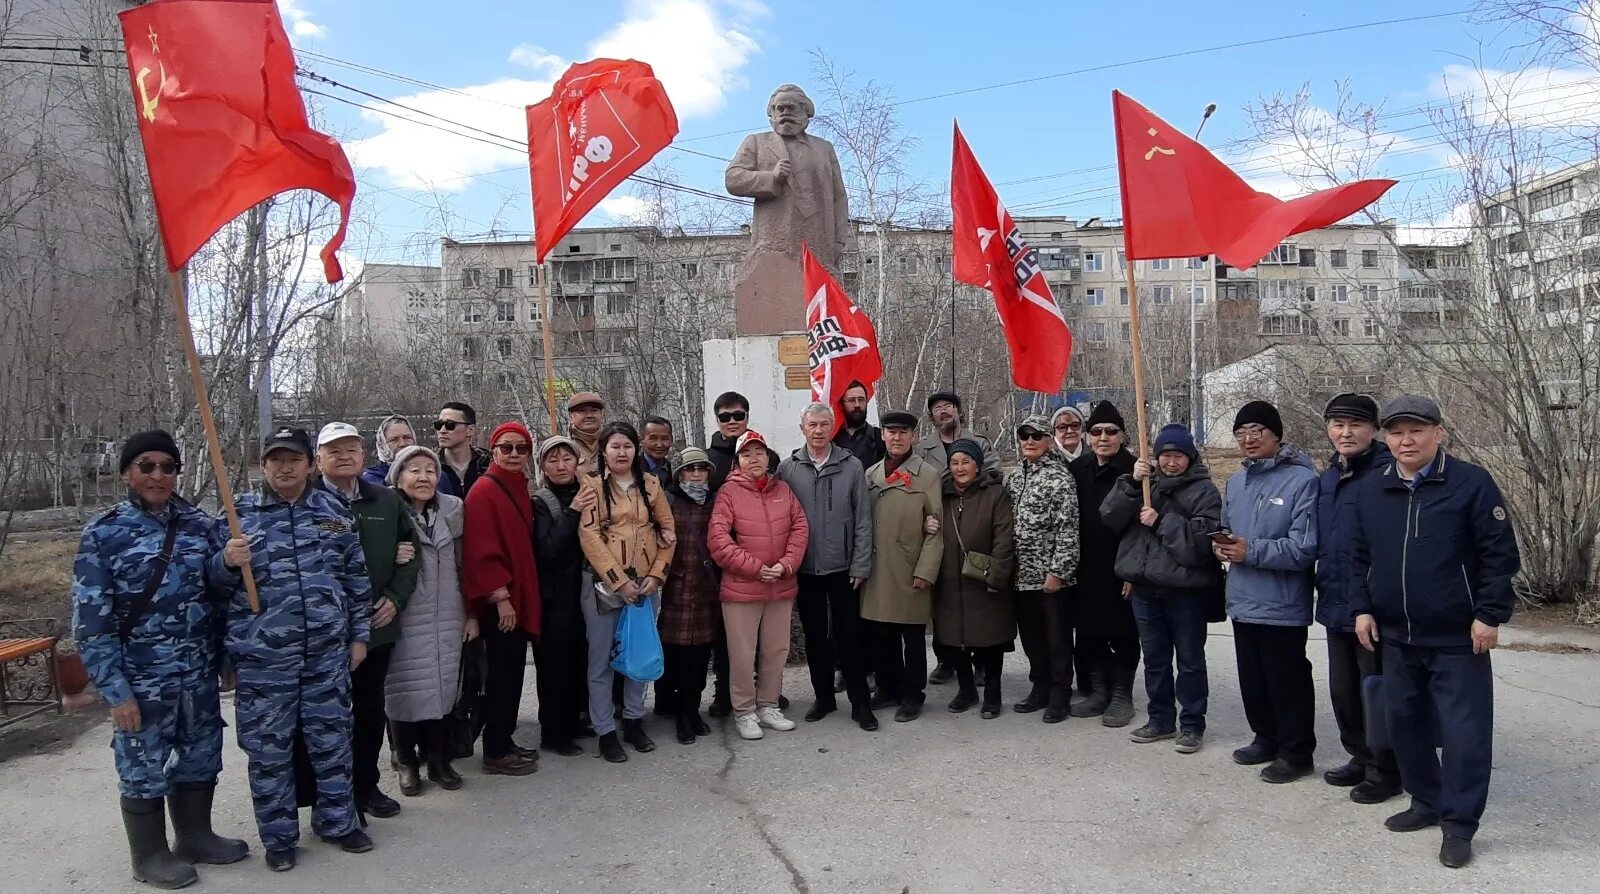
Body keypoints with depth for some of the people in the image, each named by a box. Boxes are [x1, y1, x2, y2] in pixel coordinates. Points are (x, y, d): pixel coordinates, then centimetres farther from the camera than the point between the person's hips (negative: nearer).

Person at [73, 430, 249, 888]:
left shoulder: (197, 523, 2)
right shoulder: (103, 533, -9)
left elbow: (214, 580, -2)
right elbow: (91, 621, -10)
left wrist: (228, 560, -27)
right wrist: (115, 690, -13)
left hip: (200, 672, 4)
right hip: (142, 679, -4)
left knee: (201, 757, 17)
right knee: (144, 767, 9)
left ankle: (195, 836, 37)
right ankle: (150, 855, 28)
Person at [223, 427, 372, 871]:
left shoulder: (333, 510, 4)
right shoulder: (240, 513, -1)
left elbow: (356, 577, 8)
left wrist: (359, 634, 7)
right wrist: (227, 562, -12)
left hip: (327, 650, 2)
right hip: (263, 655, -1)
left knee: (332, 739, 13)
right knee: (269, 748, 9)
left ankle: (338, 821, 30)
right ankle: (278, 836, 26)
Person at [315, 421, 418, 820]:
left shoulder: (387, 501, 7)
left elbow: (410, 550, 11)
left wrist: (396, 598, 0)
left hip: (378, 625, 5)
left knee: (371, 710, 16)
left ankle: (366, 785, 31)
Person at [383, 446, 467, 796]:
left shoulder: (453, 509, 7)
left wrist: (469, 612, 12)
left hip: (445, 619, 4)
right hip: (403, 620, -3)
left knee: (441, 688, 8)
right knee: (405, 689, 1)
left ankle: (439, 760, 22)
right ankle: (408, 764, 19)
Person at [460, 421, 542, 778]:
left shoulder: (520, 491, 13)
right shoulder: (483, 491, -13)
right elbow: (481, 550, -19)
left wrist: (521, 594, 14)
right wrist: (499, 596, -20)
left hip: (518, 597, 8)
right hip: (498, 602, -8)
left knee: (513, 671, 14)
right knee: (501, 673, -1)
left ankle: (505, 741, 26)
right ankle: (495, 753, 9)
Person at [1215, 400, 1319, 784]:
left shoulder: (1302, 480, -15)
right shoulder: (1235, 482, 11)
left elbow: (1305, 548, -21)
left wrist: (1251, 551, -20)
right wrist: (1223, 546, 1)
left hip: (1282, 605, -8)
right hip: (1243, 601, 8)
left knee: (1288, 682, 5)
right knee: (1252, 679, 19)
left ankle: (1296, 751, 21)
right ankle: (1266, 739, 35)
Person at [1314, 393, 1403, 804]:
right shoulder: (1326, 478, 10)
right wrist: (1325, 591, 14)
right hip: (1336, 605, 8)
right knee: (1343, 690, 18)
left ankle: (1385, 770, 21)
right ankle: (1361, 758, 35)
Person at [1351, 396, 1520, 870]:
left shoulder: (1472, 483, -9)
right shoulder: (1371, 491, 6)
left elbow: (1501, 555, -9)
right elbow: (1361, 557, 13)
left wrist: (1490, 615, -12)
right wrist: (1362, 608, 5)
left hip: (1457, 639, -5)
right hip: (1396, 637, 5)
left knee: (1463, 731, -1)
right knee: (1405, 723, 14)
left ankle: (1459, 826, 10)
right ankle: (1426, 802, 31)